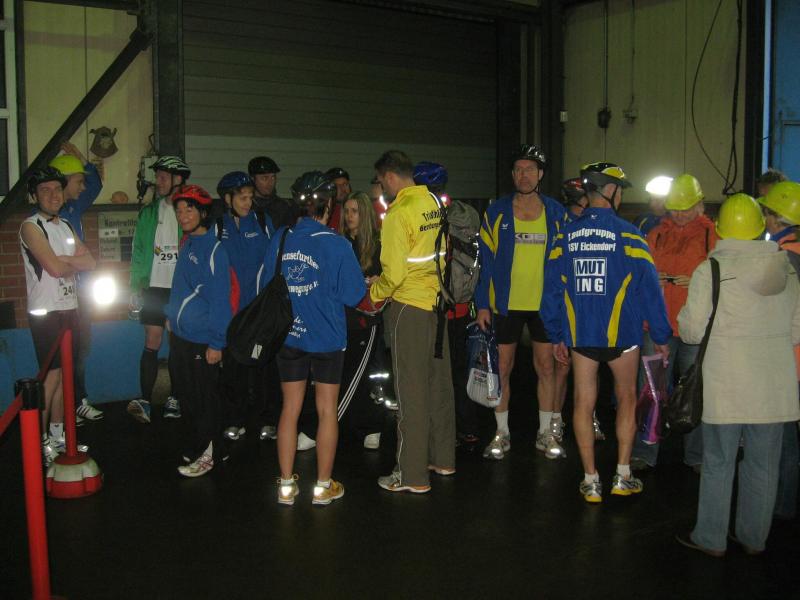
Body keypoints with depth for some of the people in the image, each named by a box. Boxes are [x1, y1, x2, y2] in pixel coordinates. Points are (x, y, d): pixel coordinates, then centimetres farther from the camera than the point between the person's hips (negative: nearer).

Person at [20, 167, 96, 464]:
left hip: (69, 308, 7)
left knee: (64, 374, 11)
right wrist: (75, 263, -1)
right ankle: (40, 442, 3)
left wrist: (65, 260, -11)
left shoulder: (66, 226, 15)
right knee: (51, 376, -5)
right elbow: (54, 267, -21)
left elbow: (90, 262, 5)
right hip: (45, 312, -7)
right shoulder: (31, 226, -10)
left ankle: (57, 434, 22)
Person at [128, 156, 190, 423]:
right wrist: (135, 285, -1)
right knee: (152, 343, -3)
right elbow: (138, 250, 7)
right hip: (155, 286, 1)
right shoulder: (149, 212, 7)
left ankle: (175, 398, 18)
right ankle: (144, 400, -1)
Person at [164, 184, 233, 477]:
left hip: (202, 339, -9)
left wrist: (217, 342, -19)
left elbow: (219, 299, -19)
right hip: (180, 333, 9)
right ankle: (197, 447, 32)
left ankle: (206, 453, 18)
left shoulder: (214, 249, -17)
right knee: (186, 395, 17)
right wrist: (171, 316, 16)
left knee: (204, 398, 4)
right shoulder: (187, 244, 10)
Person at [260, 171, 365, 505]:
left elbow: (265, 286, 6)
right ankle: (323, 487, 19)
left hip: (288, 337, 4)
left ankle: (286, 486, 20)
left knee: (290, 408, 13)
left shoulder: (280, 240, -3)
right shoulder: (337, 245, -14)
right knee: (327, 411, 10)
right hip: (326, 337, -3)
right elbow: (353, 295, -10)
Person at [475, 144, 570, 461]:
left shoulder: (555, 213, 3)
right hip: (505, 303, -1)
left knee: (547, 366, 7)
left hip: (545, 303, 1)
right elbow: (486, 260, -2)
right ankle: (501, 432, 19)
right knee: (501, 368, 5)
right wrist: (482, 304, -7)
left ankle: (546, 432, 21)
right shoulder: (496, 212, -2)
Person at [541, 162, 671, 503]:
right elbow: (649, 289, -7)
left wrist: (556, 335, 12)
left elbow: (552, 289, 3)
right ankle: (622, 476, 19)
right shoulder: (628, 236, -9)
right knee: (626, 400, 15)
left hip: (579, 334, 2)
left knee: (583, 404, 8)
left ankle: (591, 481, 13)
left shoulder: (565, 236, 1)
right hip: (621, 334, -2)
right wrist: (662, 336, 2)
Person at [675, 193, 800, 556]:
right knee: (763, 464, 14)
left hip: (727, 384, -4)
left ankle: (711, 539, 18)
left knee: (718, 463, 8)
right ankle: (753, 538, 27)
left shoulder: (711, 269, -10)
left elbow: (692, 331, -8)